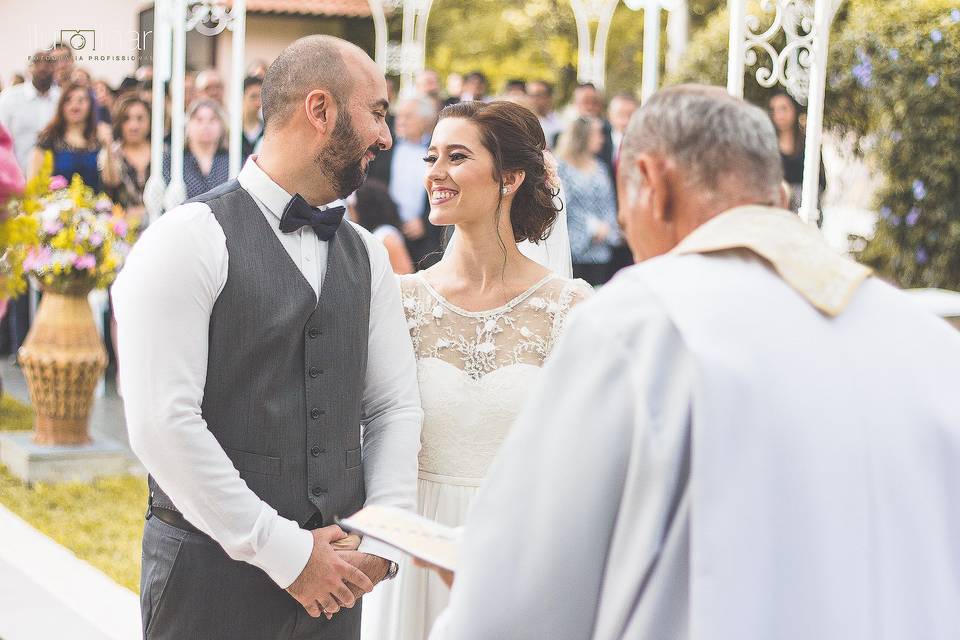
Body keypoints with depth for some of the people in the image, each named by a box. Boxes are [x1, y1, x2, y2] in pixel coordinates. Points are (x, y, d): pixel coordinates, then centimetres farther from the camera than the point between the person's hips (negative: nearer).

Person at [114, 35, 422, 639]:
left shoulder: (366, 255, 11)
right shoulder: (191, 239, -10)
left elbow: (396, 406, 11)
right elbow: (161, 423, -16)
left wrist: (381, 542, -4)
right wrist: (284, 552, -15)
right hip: (213, 572, -5)